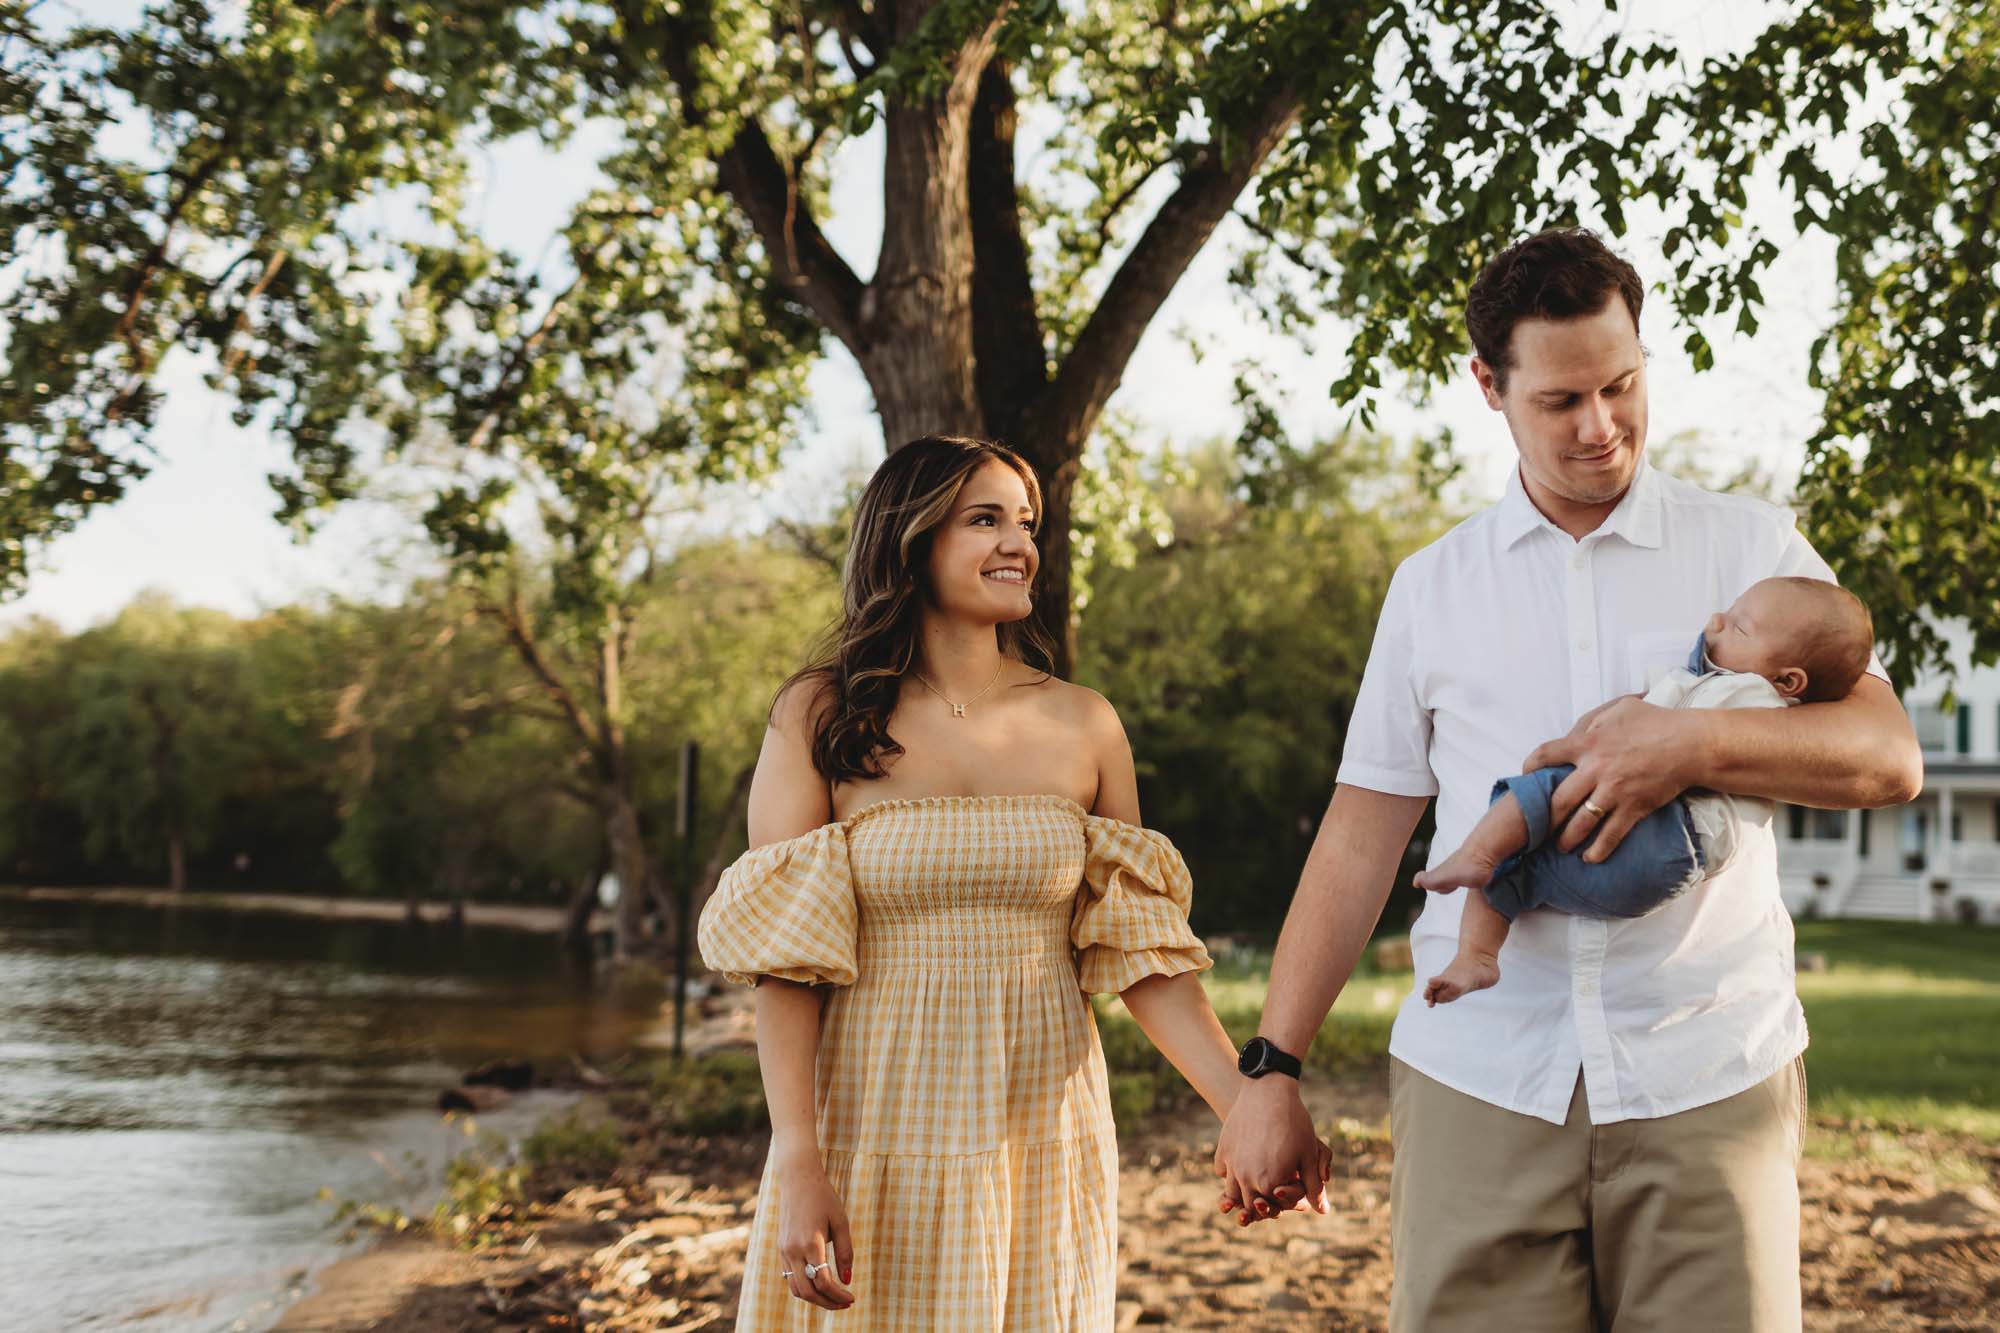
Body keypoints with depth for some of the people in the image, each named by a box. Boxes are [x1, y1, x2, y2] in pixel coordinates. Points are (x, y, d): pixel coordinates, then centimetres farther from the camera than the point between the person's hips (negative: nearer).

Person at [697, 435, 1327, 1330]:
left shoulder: (1084, 727, 4)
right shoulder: (820, 719, -3)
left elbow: (1141, 953, 4)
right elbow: (783, 963, -8)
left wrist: (1248, 1112, -7)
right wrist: (799, 1170, -16)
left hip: (1043, 1140, 2)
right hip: (879, 1132, -2)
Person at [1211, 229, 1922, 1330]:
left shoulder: (1750, 548, 8)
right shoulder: (1432, 587, 12)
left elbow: (1889, 757, -1)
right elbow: (1360, 835, 10)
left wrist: (1693, 744, -18)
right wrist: (1271, 1069, 5)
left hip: (1708, 1075, 0)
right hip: (1478, 1077, 1)